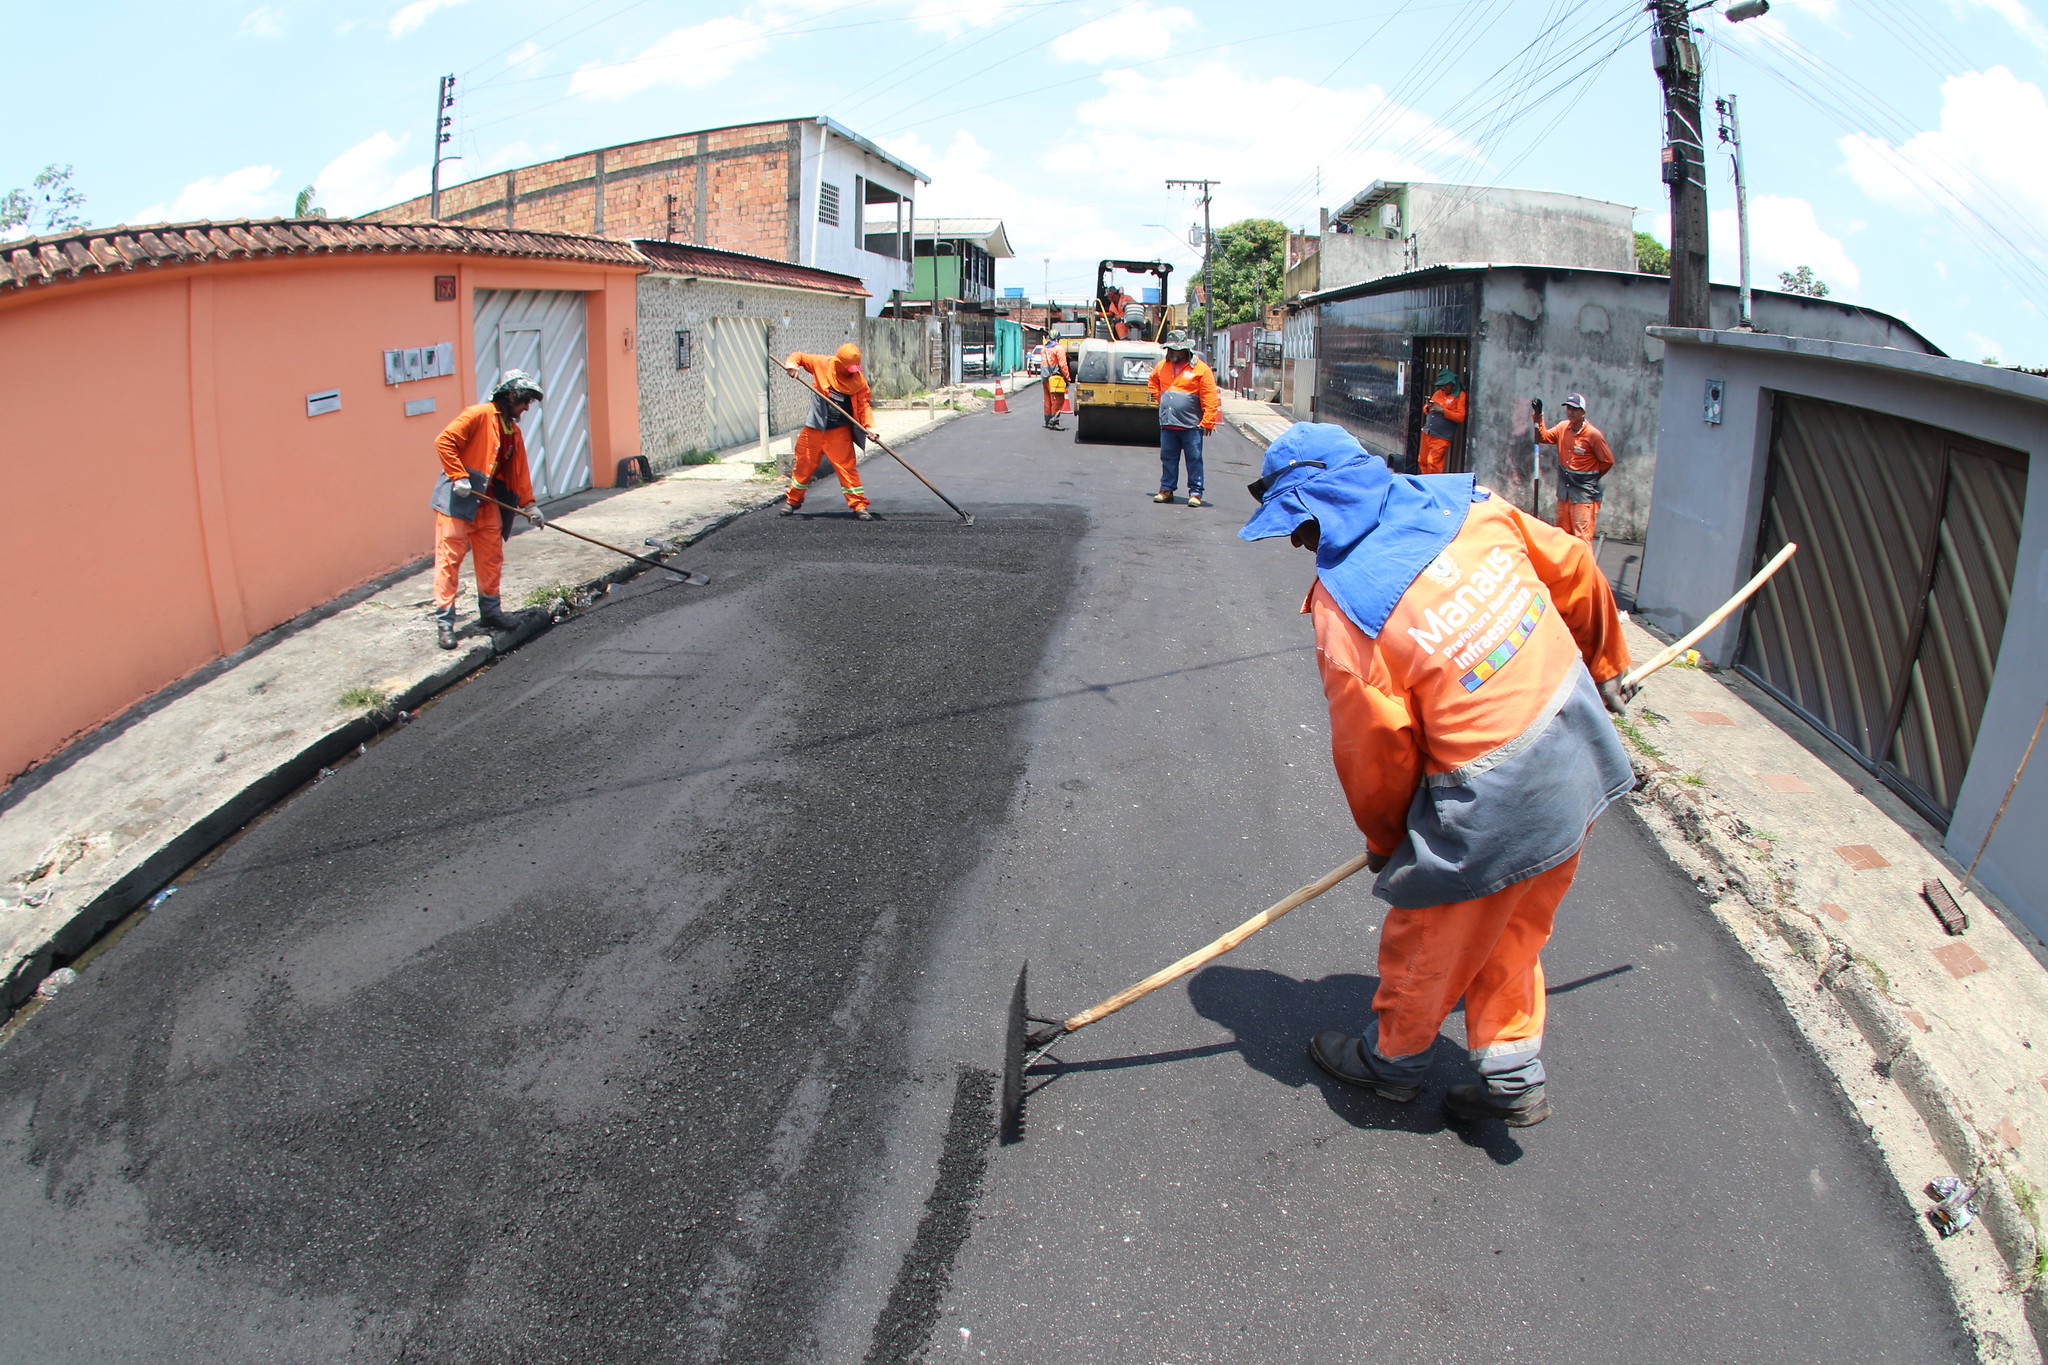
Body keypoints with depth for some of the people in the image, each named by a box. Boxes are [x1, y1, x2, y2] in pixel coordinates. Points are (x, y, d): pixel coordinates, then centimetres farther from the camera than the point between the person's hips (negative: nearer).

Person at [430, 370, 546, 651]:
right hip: (457, 500, -8)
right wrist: (458, 477, -20)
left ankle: (489, 611, 24)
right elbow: (444, 441, -16)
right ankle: (444, 620, -3)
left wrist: (529, 504, 11)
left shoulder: (513, 431, 14)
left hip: (488, 502, 8)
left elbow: (519, 471, 17)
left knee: (492, 558, 10)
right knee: (449, 558, -6)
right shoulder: (478, 415, -10)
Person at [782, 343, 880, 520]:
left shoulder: (858, 380, -7)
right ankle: (792, 501, 27)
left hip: (839, 430, -1)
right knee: (804, 465, 10)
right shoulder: (822, 364, -7)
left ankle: (859, 505, -1)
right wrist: (792, 363, -18)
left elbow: (863, 405, -7)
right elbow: (799, 356, 5)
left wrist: (869, 425, -22)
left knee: (847, 466, -8)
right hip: (815, 427, 1)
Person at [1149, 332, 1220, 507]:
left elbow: (1210, 398, -8)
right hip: (1167, 424, 5)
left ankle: (1195, 493, 5)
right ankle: (1166, 489, 19)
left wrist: (1208, 422, -13)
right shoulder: (1162, 366, 9)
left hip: (1191, 425, -5)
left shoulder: (1200, 369, -7)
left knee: (1194, 459, 0)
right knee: (1168, 458, 10)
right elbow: (1153, 382, 31)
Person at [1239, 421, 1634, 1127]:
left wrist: (1384, 839, 9)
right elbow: (1574, 570, 10)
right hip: (1577, 751, 8)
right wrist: (1603, 662, 28)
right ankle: (1512, 1076, 36)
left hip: (1493, 804, -7)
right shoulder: (1464, 504, -3)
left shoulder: (1343, 609, -21)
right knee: (1510, 933, 24)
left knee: (1425, 941, 18)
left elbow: (1373, 752, -11)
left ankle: (1392, 1059, 40)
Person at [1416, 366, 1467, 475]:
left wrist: (1442, 410, -17)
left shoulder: (1460, 396, -4)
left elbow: (1460, 417, -13)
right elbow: (1426, 410, 23)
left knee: (1433, 463, -12)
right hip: (1427, 433, 7)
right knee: (1422, 461, 8)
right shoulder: (1438, 393, 15)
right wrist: (1428, 407, -2)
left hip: (1441, 437, -7)